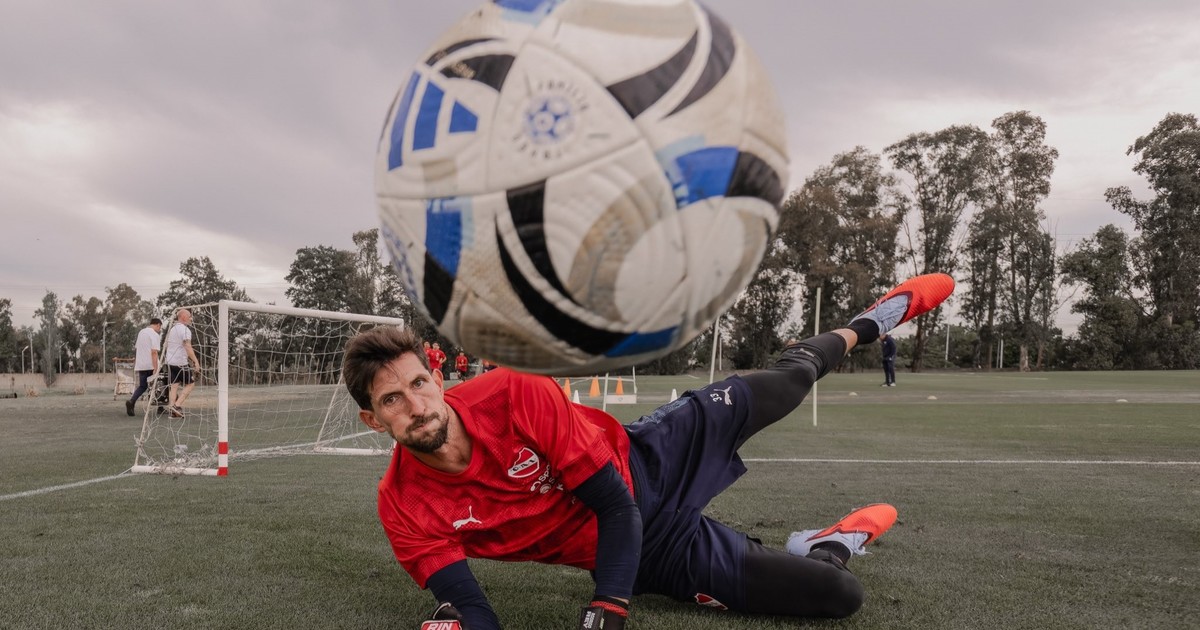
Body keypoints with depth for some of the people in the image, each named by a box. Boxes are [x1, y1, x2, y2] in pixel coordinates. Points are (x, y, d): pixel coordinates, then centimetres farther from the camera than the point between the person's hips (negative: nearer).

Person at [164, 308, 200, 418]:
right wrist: (196, 361, -20)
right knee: (190, 384, 3)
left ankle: (173, 411, 5)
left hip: (170, 361, 8)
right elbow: (187, 347, -20)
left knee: (174, 385, 8)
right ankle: (177, 405, -8)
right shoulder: (185, 330, -11)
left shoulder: (171, 329, 17)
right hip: (181, 362, -8)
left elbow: (166, 345, 23)